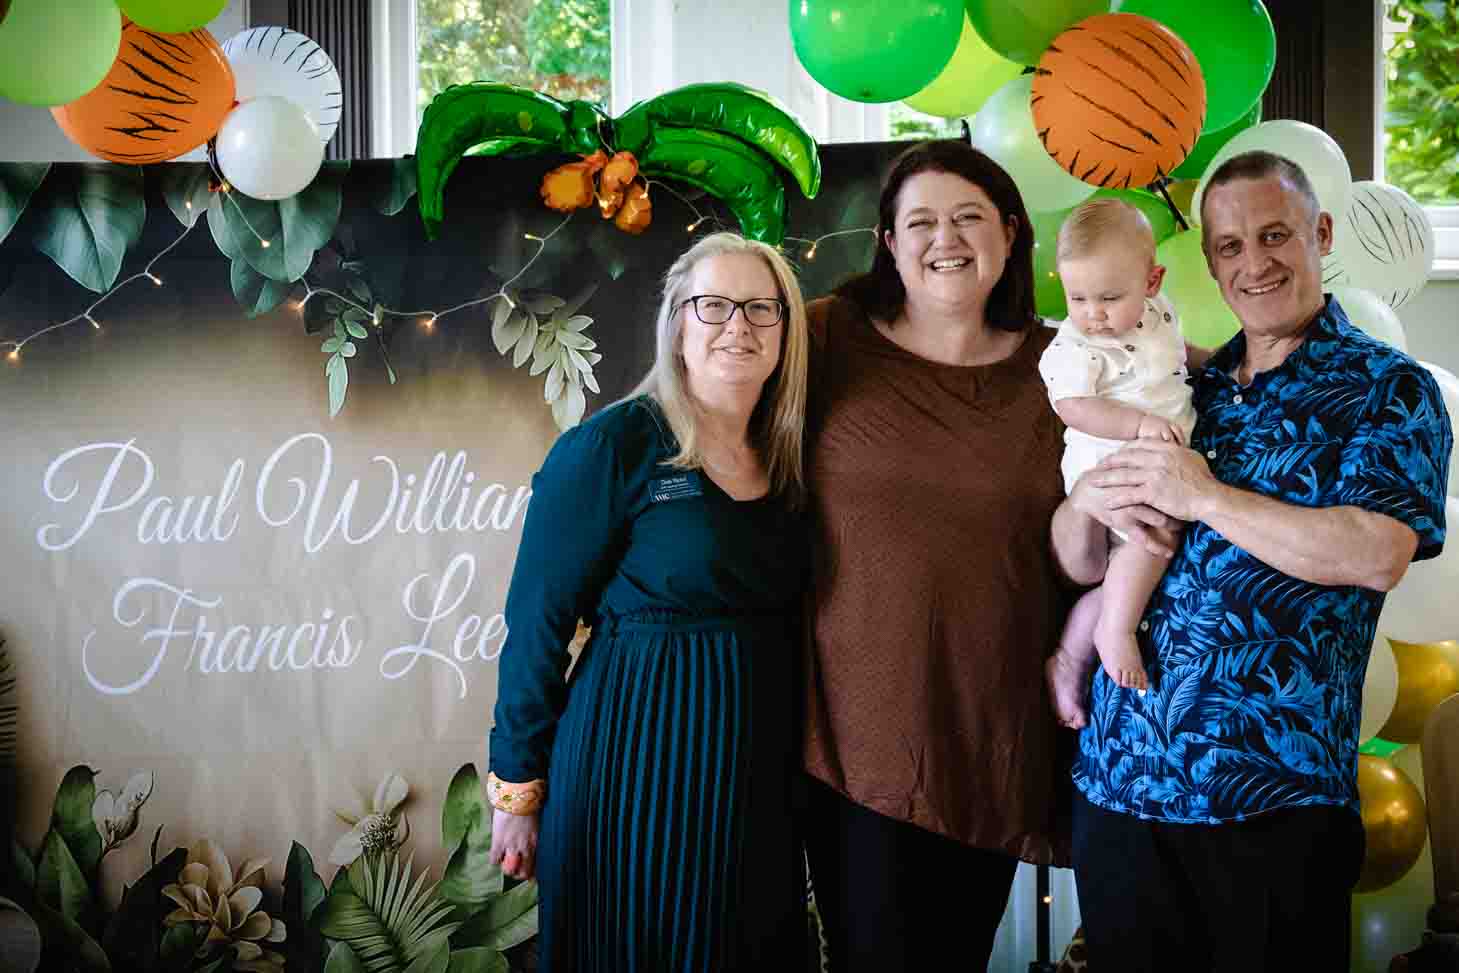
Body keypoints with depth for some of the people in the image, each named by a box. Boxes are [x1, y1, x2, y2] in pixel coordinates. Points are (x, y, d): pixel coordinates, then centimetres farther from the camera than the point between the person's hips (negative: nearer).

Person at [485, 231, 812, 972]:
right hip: (638, 758, -6)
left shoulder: (788, 463, 7)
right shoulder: (611, 447, -11)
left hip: (763, 774, 6)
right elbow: (538, 621, -10)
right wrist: (516, 786, -7)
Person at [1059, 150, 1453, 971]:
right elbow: (1076, 561, 12)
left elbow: (1379, 554, -17)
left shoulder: (1388, 389, 0)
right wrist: (1090, 500, -10)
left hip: (1277, 793, -4)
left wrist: (1206, 498, -15)